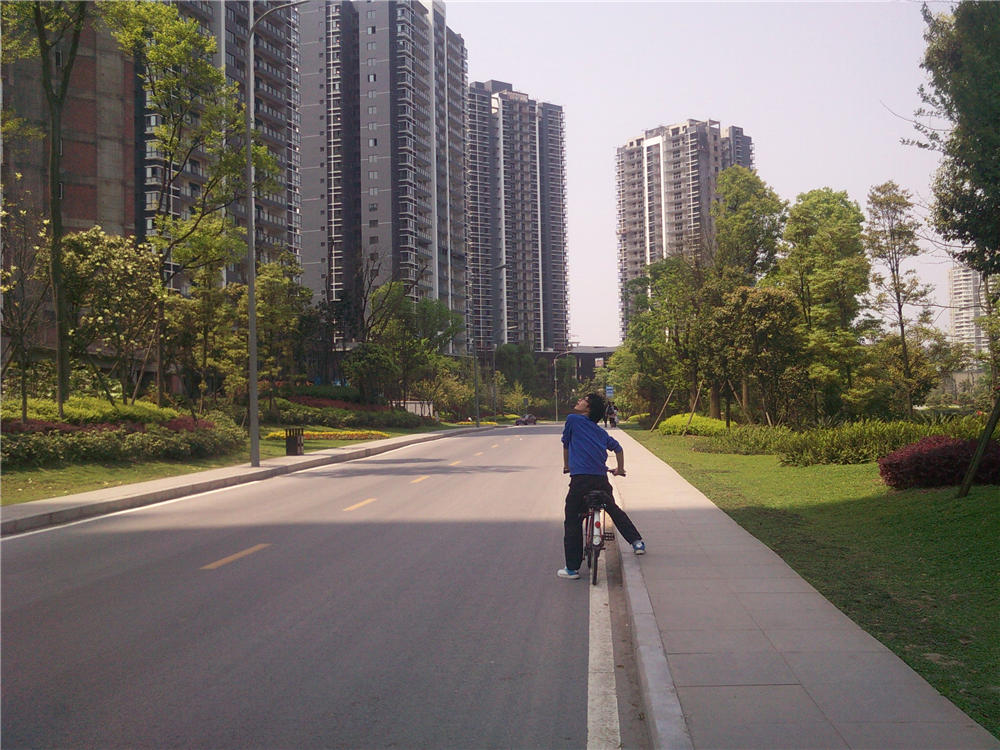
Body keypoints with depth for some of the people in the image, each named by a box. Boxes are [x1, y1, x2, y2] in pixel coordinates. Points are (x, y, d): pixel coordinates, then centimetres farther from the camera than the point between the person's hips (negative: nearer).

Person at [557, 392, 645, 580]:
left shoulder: (573, 420, 6)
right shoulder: (600, 431, 19)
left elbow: (565, 444, 17)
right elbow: (618, 448, 27)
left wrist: (566, 466, 33)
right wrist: (620, 469, 42)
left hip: (580, 478, -5)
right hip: (601, 479, 5)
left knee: (572, 522, 3)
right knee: (614, 510, 28)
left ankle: (572, 568, 4)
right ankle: (637, 541, 28)